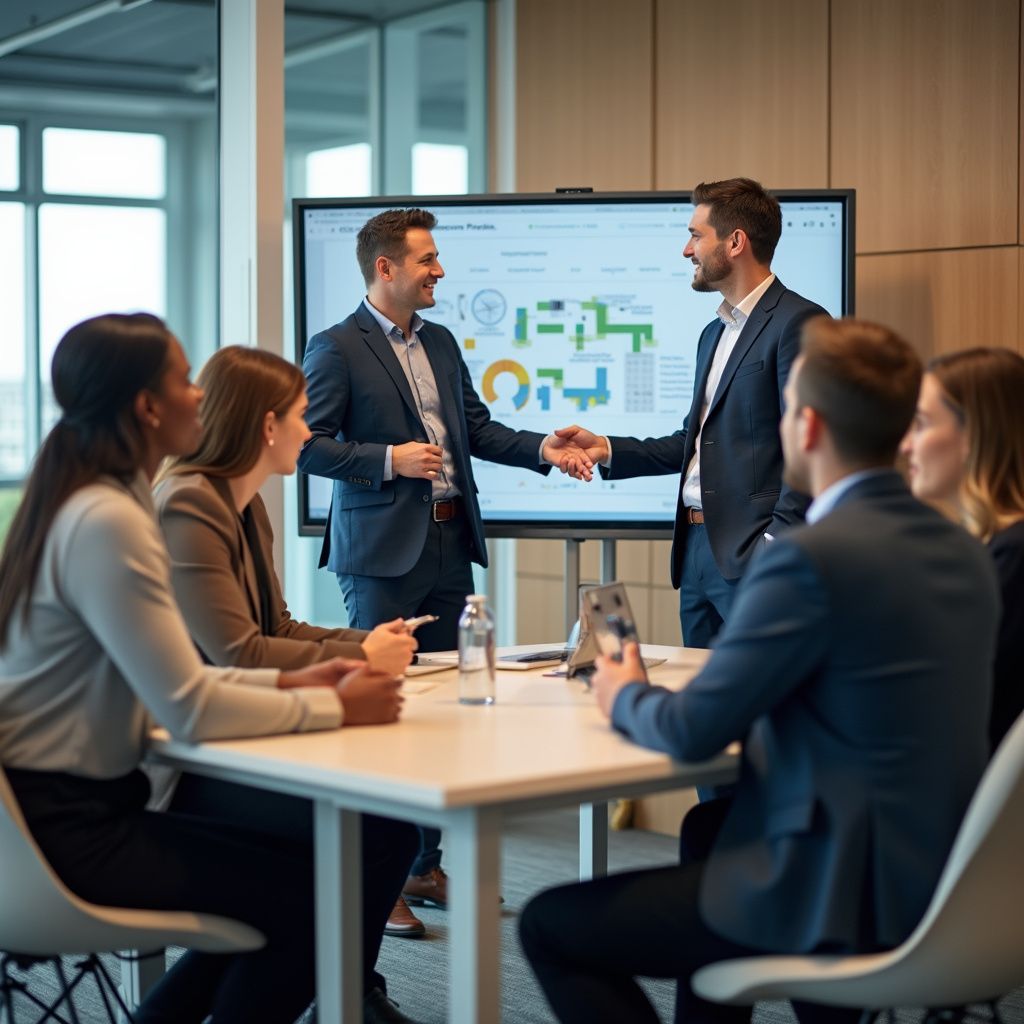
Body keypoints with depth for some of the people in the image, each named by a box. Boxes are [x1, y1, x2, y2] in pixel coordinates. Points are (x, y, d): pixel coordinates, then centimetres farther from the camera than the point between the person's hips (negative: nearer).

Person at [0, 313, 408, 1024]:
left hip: (73, 803, 10)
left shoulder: (93, 503, 10)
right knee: (313, 893, -10)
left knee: (284, 866, 15)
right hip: (64, 824, -10)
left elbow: (159, 676, 12)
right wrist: (335, 708, -12)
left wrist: (288, 682, 4)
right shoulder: (106, 523, -21)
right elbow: (189, 711, -23)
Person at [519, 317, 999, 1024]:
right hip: (934, 880, 9)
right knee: (708, 824, 35)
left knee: (551, 927, 3)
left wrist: (625, 696, 7)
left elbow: (692, 732, -15)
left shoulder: (810, 558, -21)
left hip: (848, 898, -9)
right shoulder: (964, 553, 5)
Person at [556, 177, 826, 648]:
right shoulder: (714, 333, 21)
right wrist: (606, 449, 14)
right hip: (698, 550, 9)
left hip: (753, 553, -9)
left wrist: (777, 543, -20)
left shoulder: (798, 322, -9)